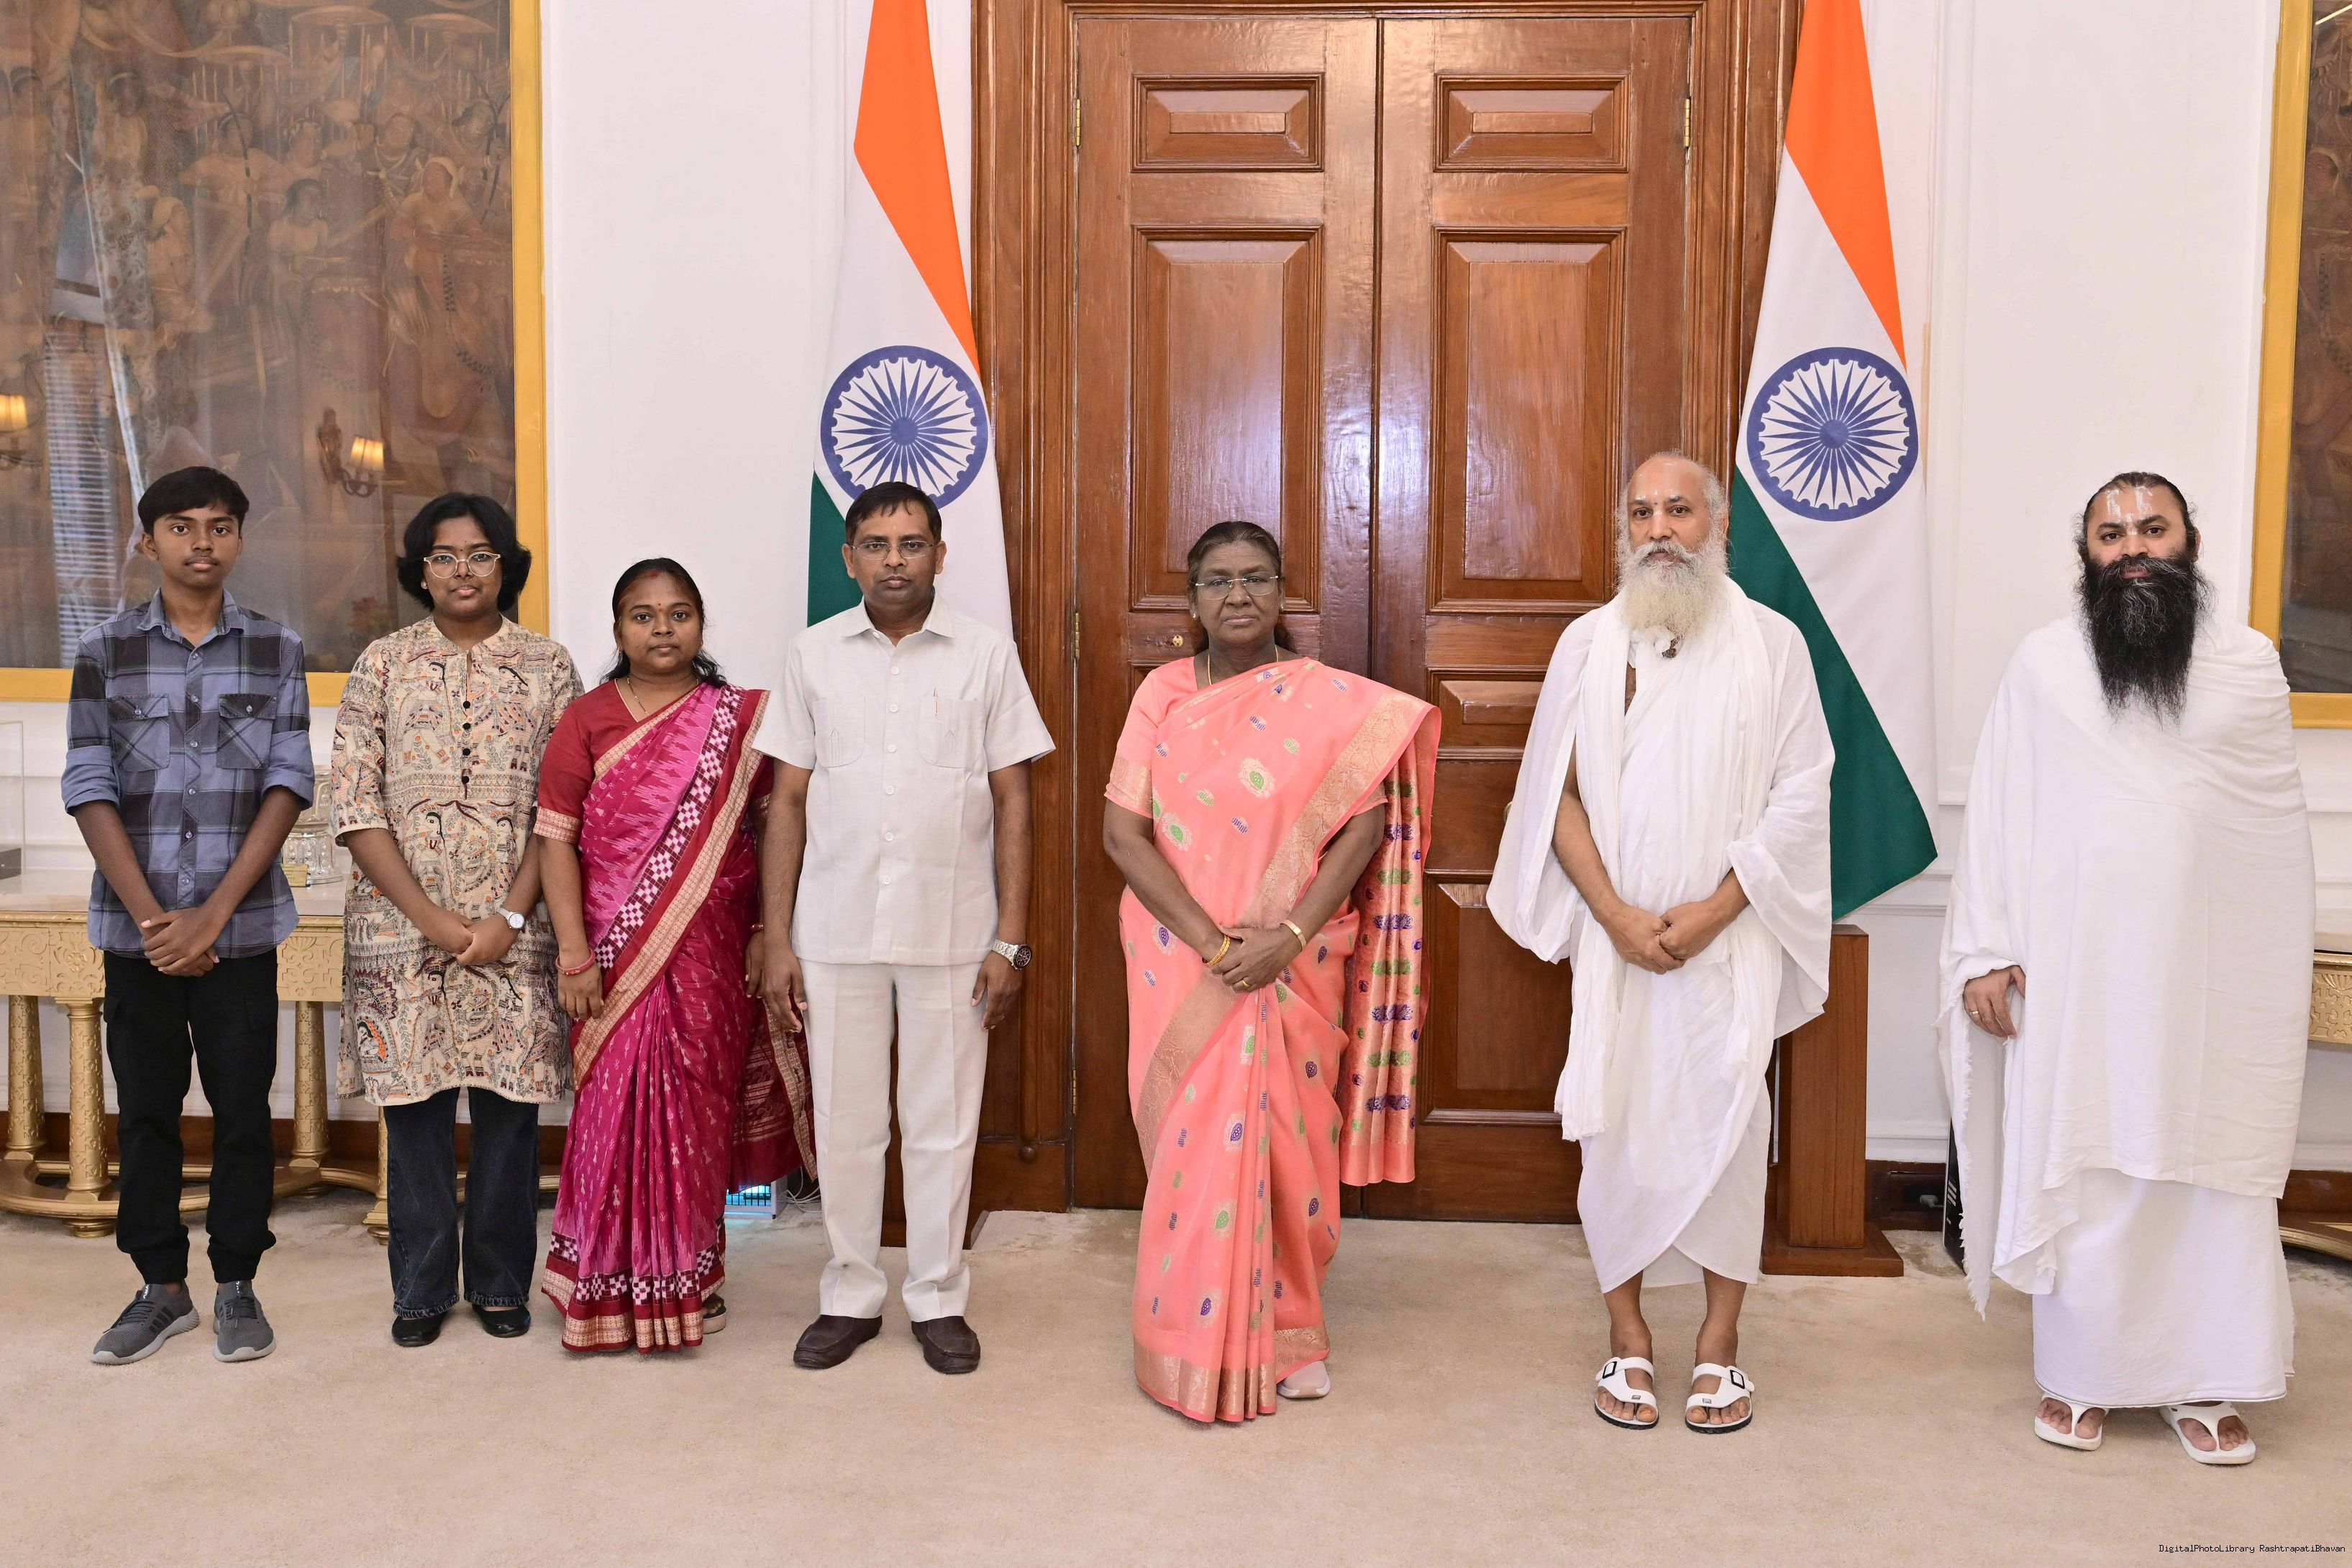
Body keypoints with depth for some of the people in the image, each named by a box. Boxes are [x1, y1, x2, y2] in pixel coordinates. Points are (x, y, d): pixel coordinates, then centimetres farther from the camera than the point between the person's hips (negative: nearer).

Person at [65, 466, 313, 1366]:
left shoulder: (276, 650, 2)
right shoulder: (106, 651, 3)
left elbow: (287, 787, -4)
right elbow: (89, 791, -1)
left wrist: (213, 914, -11)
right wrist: (151, 916, -11)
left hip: (240, 925, -1)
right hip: (135, 926, 1)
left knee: (242, 1107, 4)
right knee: (145, 1107, 9)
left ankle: (236, 1286, 18)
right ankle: (161, 1286, 22)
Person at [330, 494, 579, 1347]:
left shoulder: (548, 666, 5)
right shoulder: (384, 663, 5)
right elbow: (354, 803, -1)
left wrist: (512, 916, -9)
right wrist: (428, 916, -9)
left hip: (513, 931, 0)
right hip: (401, 926, 0)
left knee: (509, 1105, 4)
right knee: (413, 1105, 5)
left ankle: (500, 1284, 19)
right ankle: (421, 1290, 19)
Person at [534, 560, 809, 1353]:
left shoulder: (743, 720, 4)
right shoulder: (587, 721, 2)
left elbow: (772, 830, 4)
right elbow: (557, 841, -2)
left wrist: (768, 933, -4)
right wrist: (574, 956, -9)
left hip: (711, 955, 1)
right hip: (616, 955, 0)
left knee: (697, 1115, 7)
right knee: (617, 1115, 3)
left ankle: (687, 1280, 22)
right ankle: (611, 1287, 18)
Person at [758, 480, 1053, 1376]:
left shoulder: (986, 655, 0)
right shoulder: (813, 655, 4)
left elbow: (1012, 802, 1)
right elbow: (789, 802, 5)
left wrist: (1010, 939, -4)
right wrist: (777, 941, 1)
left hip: (951, 933, -1)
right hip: (835, 931, 1)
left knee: (942, 1126, 7)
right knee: (845, 1125, 9)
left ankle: (939, 1298, 22)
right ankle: (851, 1296, 25)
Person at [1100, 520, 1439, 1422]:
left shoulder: (1330, 701, 0)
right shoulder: (1162, 695, 1)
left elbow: (1368, 819, -8)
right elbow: (1122, 832, -6)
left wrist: (1287, 938, -17)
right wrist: (1214, 943, -15)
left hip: (1294, 966, 0)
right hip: (1181, 964, 0)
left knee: (1286, 1139, 6)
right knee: (1196, 1141, 4)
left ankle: (1287, 1332, 25)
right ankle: (1197, 1342, 20)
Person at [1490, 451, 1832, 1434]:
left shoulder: (1772, 643, 2)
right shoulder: (1589, 643, 5)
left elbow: (1799, 796, -2)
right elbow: (1557, 794, 2)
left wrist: (1713, 911, -11)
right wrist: (1616, 914, -9)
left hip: (1731, 937, -1)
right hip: (1617, 936, 1)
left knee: (1725, 1123, -1)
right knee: (1616, 1123, 3)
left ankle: (1719, 1346, 13)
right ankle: (1628, 1341, 16)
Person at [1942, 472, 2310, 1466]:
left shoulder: (2250, 664, 4)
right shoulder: (2042, 665, 1)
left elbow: (2284, 828, 7)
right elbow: (1996, 816, 1)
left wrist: (2296, 971, 7)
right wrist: (1983, 953, -5)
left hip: (2214, 976, 1)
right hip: (2075, 976, -1)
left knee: (2213, 1178, 5)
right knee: (2076, 1174, 5)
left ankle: (2203, 1382, 18)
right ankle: (2080, 1376, 19)